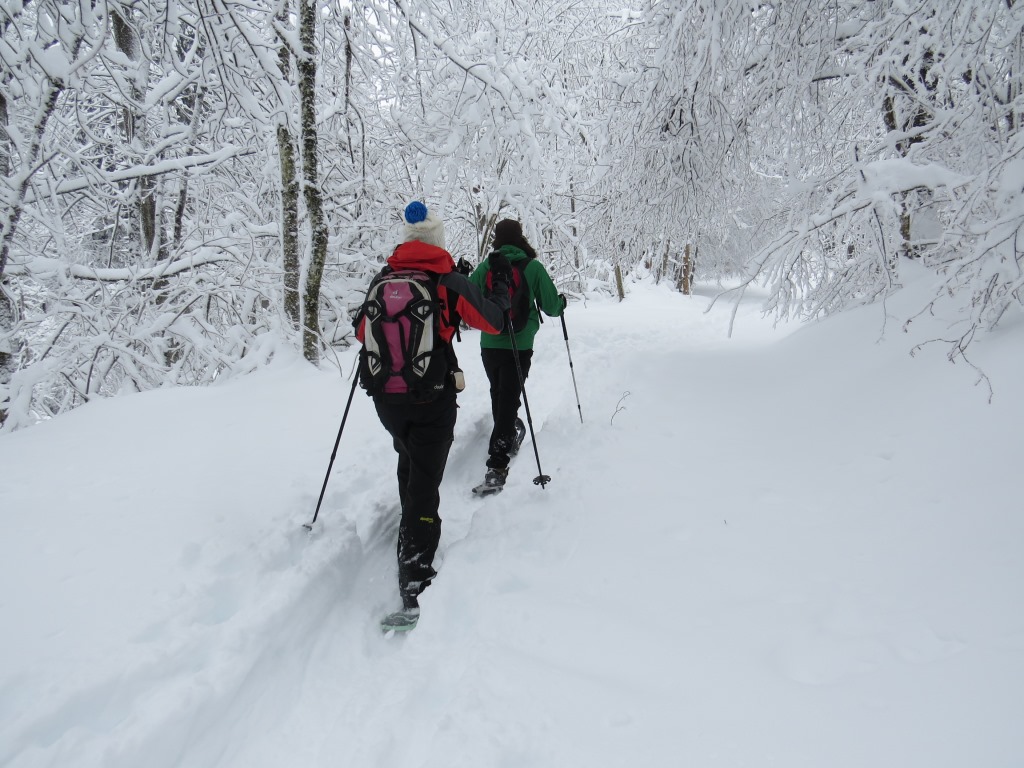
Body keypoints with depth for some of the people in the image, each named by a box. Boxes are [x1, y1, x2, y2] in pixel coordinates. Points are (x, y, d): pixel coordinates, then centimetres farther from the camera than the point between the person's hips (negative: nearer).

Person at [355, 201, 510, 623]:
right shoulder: (451, 282, -7)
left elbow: (362, 332, 13)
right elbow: (493, 322, 3)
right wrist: (503, 290, 22)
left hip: (386, 397, 4)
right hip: (433, 398, -4)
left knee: (408, 458, 30)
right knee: (424, 481, -2)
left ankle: (411, 525, 50)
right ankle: (414, 580, -8)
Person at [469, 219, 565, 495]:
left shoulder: (486, 266, 0)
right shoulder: (533, 267, -4)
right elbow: (551, 307, 0)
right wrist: (562, 302, 22)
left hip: (489, 344, 3)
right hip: (519, 345, -2)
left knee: (498, 395, 25)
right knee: (509, 400, -4)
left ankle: (510, 435, 46)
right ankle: (496, 467, -13)